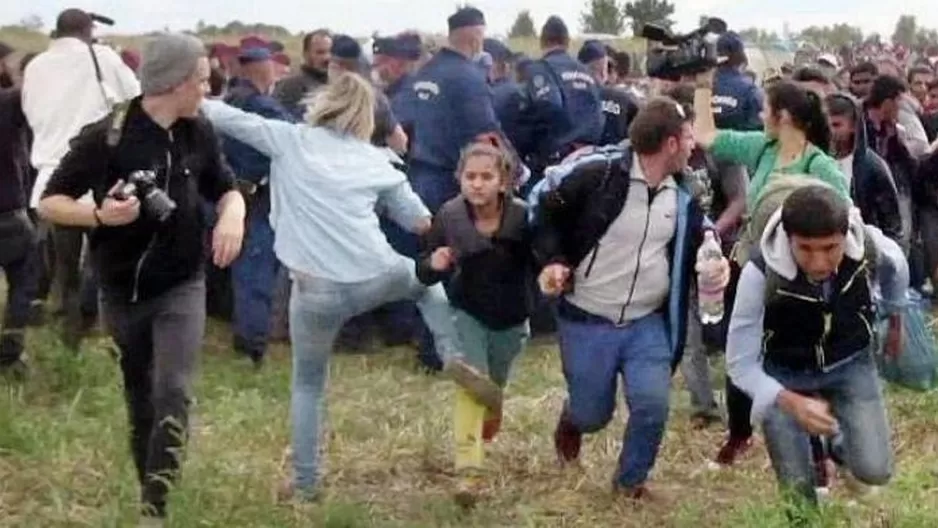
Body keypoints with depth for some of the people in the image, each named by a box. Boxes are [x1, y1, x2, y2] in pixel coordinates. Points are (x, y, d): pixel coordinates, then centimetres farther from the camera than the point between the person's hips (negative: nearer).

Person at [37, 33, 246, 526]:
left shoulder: (199, 133, -3)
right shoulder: (106, 136, -16)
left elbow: (225, 188, 11)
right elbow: (50, 203, -11)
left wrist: (233, 214, -13)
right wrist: (100, 214, -30)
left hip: (181, 288, 2)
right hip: (122, 291, -1)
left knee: (173, 394, -12)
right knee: (140, 398, 14)